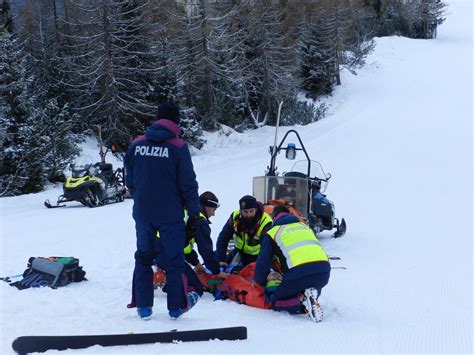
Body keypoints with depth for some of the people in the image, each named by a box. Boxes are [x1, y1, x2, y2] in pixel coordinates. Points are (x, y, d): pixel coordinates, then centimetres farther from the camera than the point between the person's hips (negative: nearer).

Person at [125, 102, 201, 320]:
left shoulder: (136, 145, 2)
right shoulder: (178, 147, -11)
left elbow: (129, 181, 10)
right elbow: (188, 184, -9)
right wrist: (194, 213, 1)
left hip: (142, 213, 4)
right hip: (170, 214, -3)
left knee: (143, 257, 15)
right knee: (174, 259, 9)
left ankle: (143, 306, 17)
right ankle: (176, 306, 17)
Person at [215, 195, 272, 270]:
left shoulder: (266, 223, -30)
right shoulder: (235, 216, -19)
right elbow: (223, 238, -16)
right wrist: (221, 260, -24)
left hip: (257, 256, -3)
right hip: (240, 251, 4)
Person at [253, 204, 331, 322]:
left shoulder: (273, 232, 18)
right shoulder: (305, 226, 33)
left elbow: (263, 262, 15)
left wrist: (260, 284, 32)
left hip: (299, 271, -4)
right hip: (324, 271, 4)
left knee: (276, 301, 17)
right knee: (314, 285, 38)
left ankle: (302, 300, -11)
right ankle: (311, 295, 2)